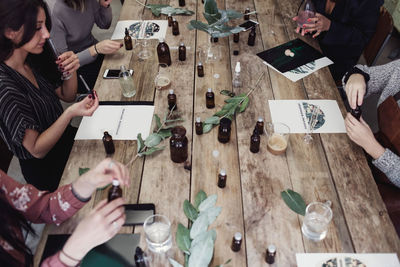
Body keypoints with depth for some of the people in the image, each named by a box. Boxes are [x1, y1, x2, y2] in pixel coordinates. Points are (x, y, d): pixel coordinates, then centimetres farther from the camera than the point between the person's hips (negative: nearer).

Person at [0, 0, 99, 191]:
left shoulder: (32, 60, -7)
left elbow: (67, 96, 7)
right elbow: (36, 150, -25)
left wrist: (71, 71, -15)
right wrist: (70, 113, -40)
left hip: (64, 138, 7)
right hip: (47, 170, -7)